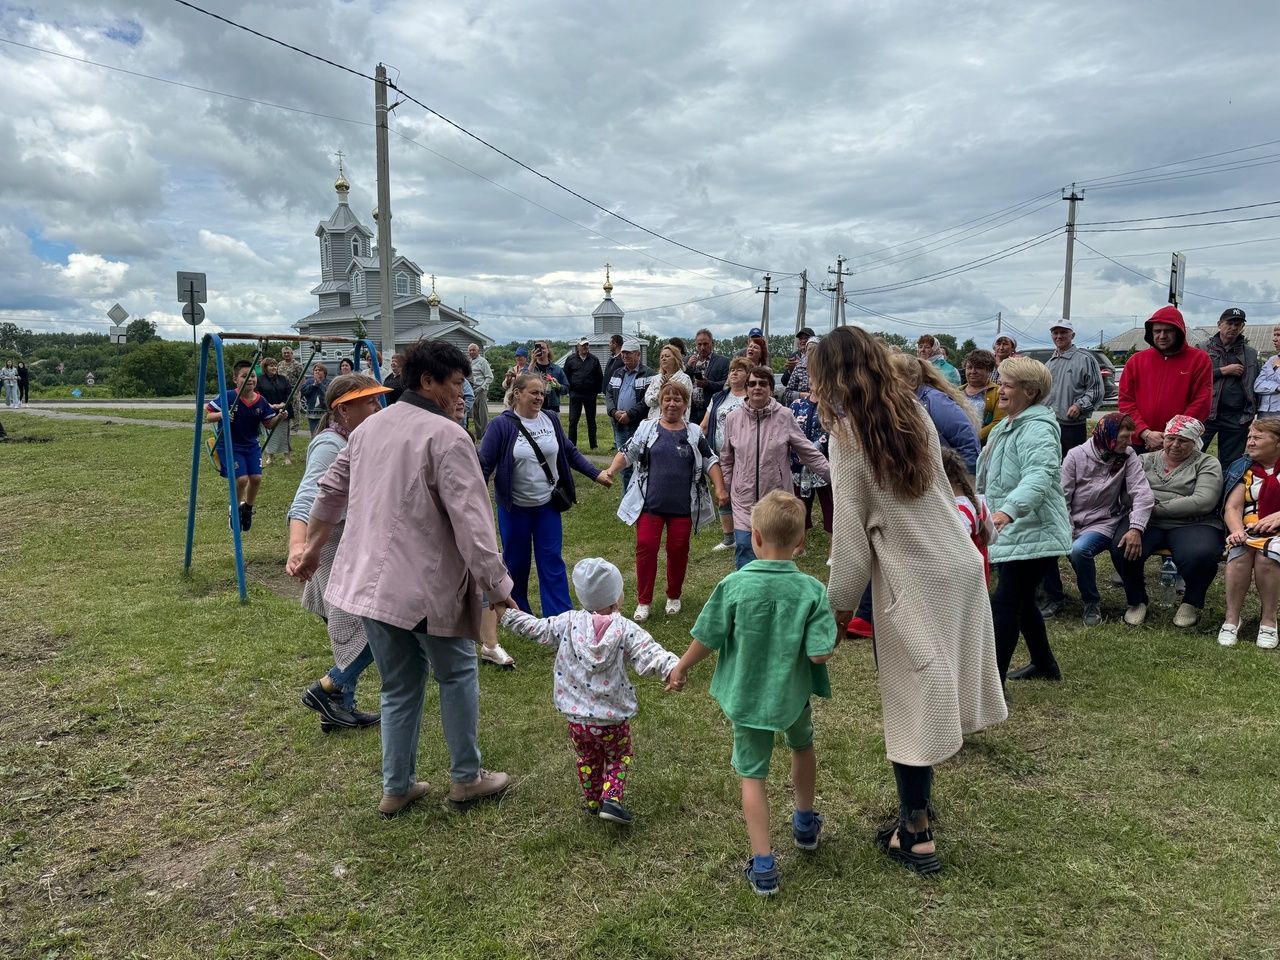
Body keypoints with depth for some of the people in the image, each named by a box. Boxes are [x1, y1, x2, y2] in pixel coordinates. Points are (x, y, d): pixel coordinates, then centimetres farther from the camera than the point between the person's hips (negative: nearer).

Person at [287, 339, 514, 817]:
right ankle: (466, 778, 24)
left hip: (368, 580, 7)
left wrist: (312, 549, 32)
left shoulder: (369, 427, 10)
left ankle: (397, 787, 27)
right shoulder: (446, 436, -16)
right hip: (425, 585, -7)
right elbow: (470, 519, -21)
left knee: (399, 685, 19)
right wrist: (496, 584, -15)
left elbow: (330, 491, 19)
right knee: (457, 674, 14)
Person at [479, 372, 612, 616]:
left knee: (552, 561, 5)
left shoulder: (551, 420, 0)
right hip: (515, 507, -3)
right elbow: (484, 465, -12)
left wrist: (596, 474, 9)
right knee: (516, 562, 11)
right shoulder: (501, 424, -12)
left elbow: (570, 452, 12)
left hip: (547, 504, 3)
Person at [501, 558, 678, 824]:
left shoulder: (568, 623, -8)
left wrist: (506, 614, 12)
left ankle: (592, 802, 35)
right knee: (619, 756, 21)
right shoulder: (624, 629, -15)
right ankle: (612, 799, 6)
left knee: (586, 759, 25)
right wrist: (671, 667, -38)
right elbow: (648, 653, -28)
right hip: (613, 719, -3)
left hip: (576, 718, 3)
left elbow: (535, 628, 1)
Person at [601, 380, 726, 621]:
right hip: (650, 502, -1)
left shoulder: (694, 433, 7)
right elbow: (628, 453, 3)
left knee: (678, 550, 7)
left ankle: (674, 597, 27)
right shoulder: (647, 428, 5)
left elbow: (710, 462, 7)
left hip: (683, 505, 1)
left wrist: (720, 488, -3)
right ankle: (643, 601, 8)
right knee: (645, 547, -3)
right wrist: (610, 471, -12)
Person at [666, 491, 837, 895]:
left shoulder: (734, 585, -20)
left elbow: (706, 641, -11)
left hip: (747, 697, -2)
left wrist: (681, 668, 6)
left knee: (753, 775, 11)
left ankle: (763, 867, 12)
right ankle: (805, 825, 50)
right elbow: (821, 653, -20)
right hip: (794, 694, 2)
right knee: (802, 746, 30)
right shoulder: (812, 591, -18)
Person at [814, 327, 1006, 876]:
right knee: (932, 693, 17)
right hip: (960, 565, 7)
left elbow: (850, 533, -11)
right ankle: (917, 803, 34)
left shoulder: (847, 437, -11)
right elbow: (935, 493, 9)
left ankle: (917, 836, 16)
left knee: (910, 703, 5)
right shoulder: (914, 412, 8)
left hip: (911, 582, -7)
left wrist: (839, 606, -2)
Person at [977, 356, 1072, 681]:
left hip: (1031, 534, -10)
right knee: (1021, 602, 20)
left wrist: (1009, 509, -50)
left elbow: (1039, 475, -36)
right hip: (1012, 532, 10)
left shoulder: (1037, 430, -18)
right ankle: (1044, 664, 37)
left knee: (1005, 604, -11)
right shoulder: (1007, 426, 15)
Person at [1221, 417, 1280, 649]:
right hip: (1250, 531, 2)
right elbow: (1232, 507, 2)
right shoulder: (1245, 469, 14)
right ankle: (1231, 619, -27)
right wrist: (1237, 530, -19)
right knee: (1241, 550, -32)